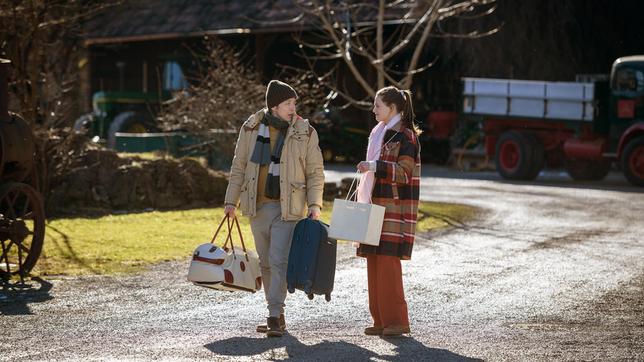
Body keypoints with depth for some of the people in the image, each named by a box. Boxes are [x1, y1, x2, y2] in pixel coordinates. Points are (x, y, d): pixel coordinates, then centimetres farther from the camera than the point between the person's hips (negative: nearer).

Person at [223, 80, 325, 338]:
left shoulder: (305, 133, -2)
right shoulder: (251, 129, 3)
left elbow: (315, 172, 1)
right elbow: (239, 167, 9)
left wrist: (314, 204, -9)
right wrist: (231, 200, 6)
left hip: (288, 207, -3)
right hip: (258, 207, 3)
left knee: (279, 260, -13)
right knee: (266, 263, 10)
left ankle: (275, 316, -12)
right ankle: (277, 316, 21)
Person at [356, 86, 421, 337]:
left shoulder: (405, 135, -8)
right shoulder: (379, 133, 18)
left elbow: (405, 172, -15)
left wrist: (375, 166, -24)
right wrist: (364, 199, 21)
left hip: (395, 206, -9)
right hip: (376, 203, 9)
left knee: (388, 260, -12)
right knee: (374, 261, 5)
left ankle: (397, 320, -7)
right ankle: (381, 319, 10)